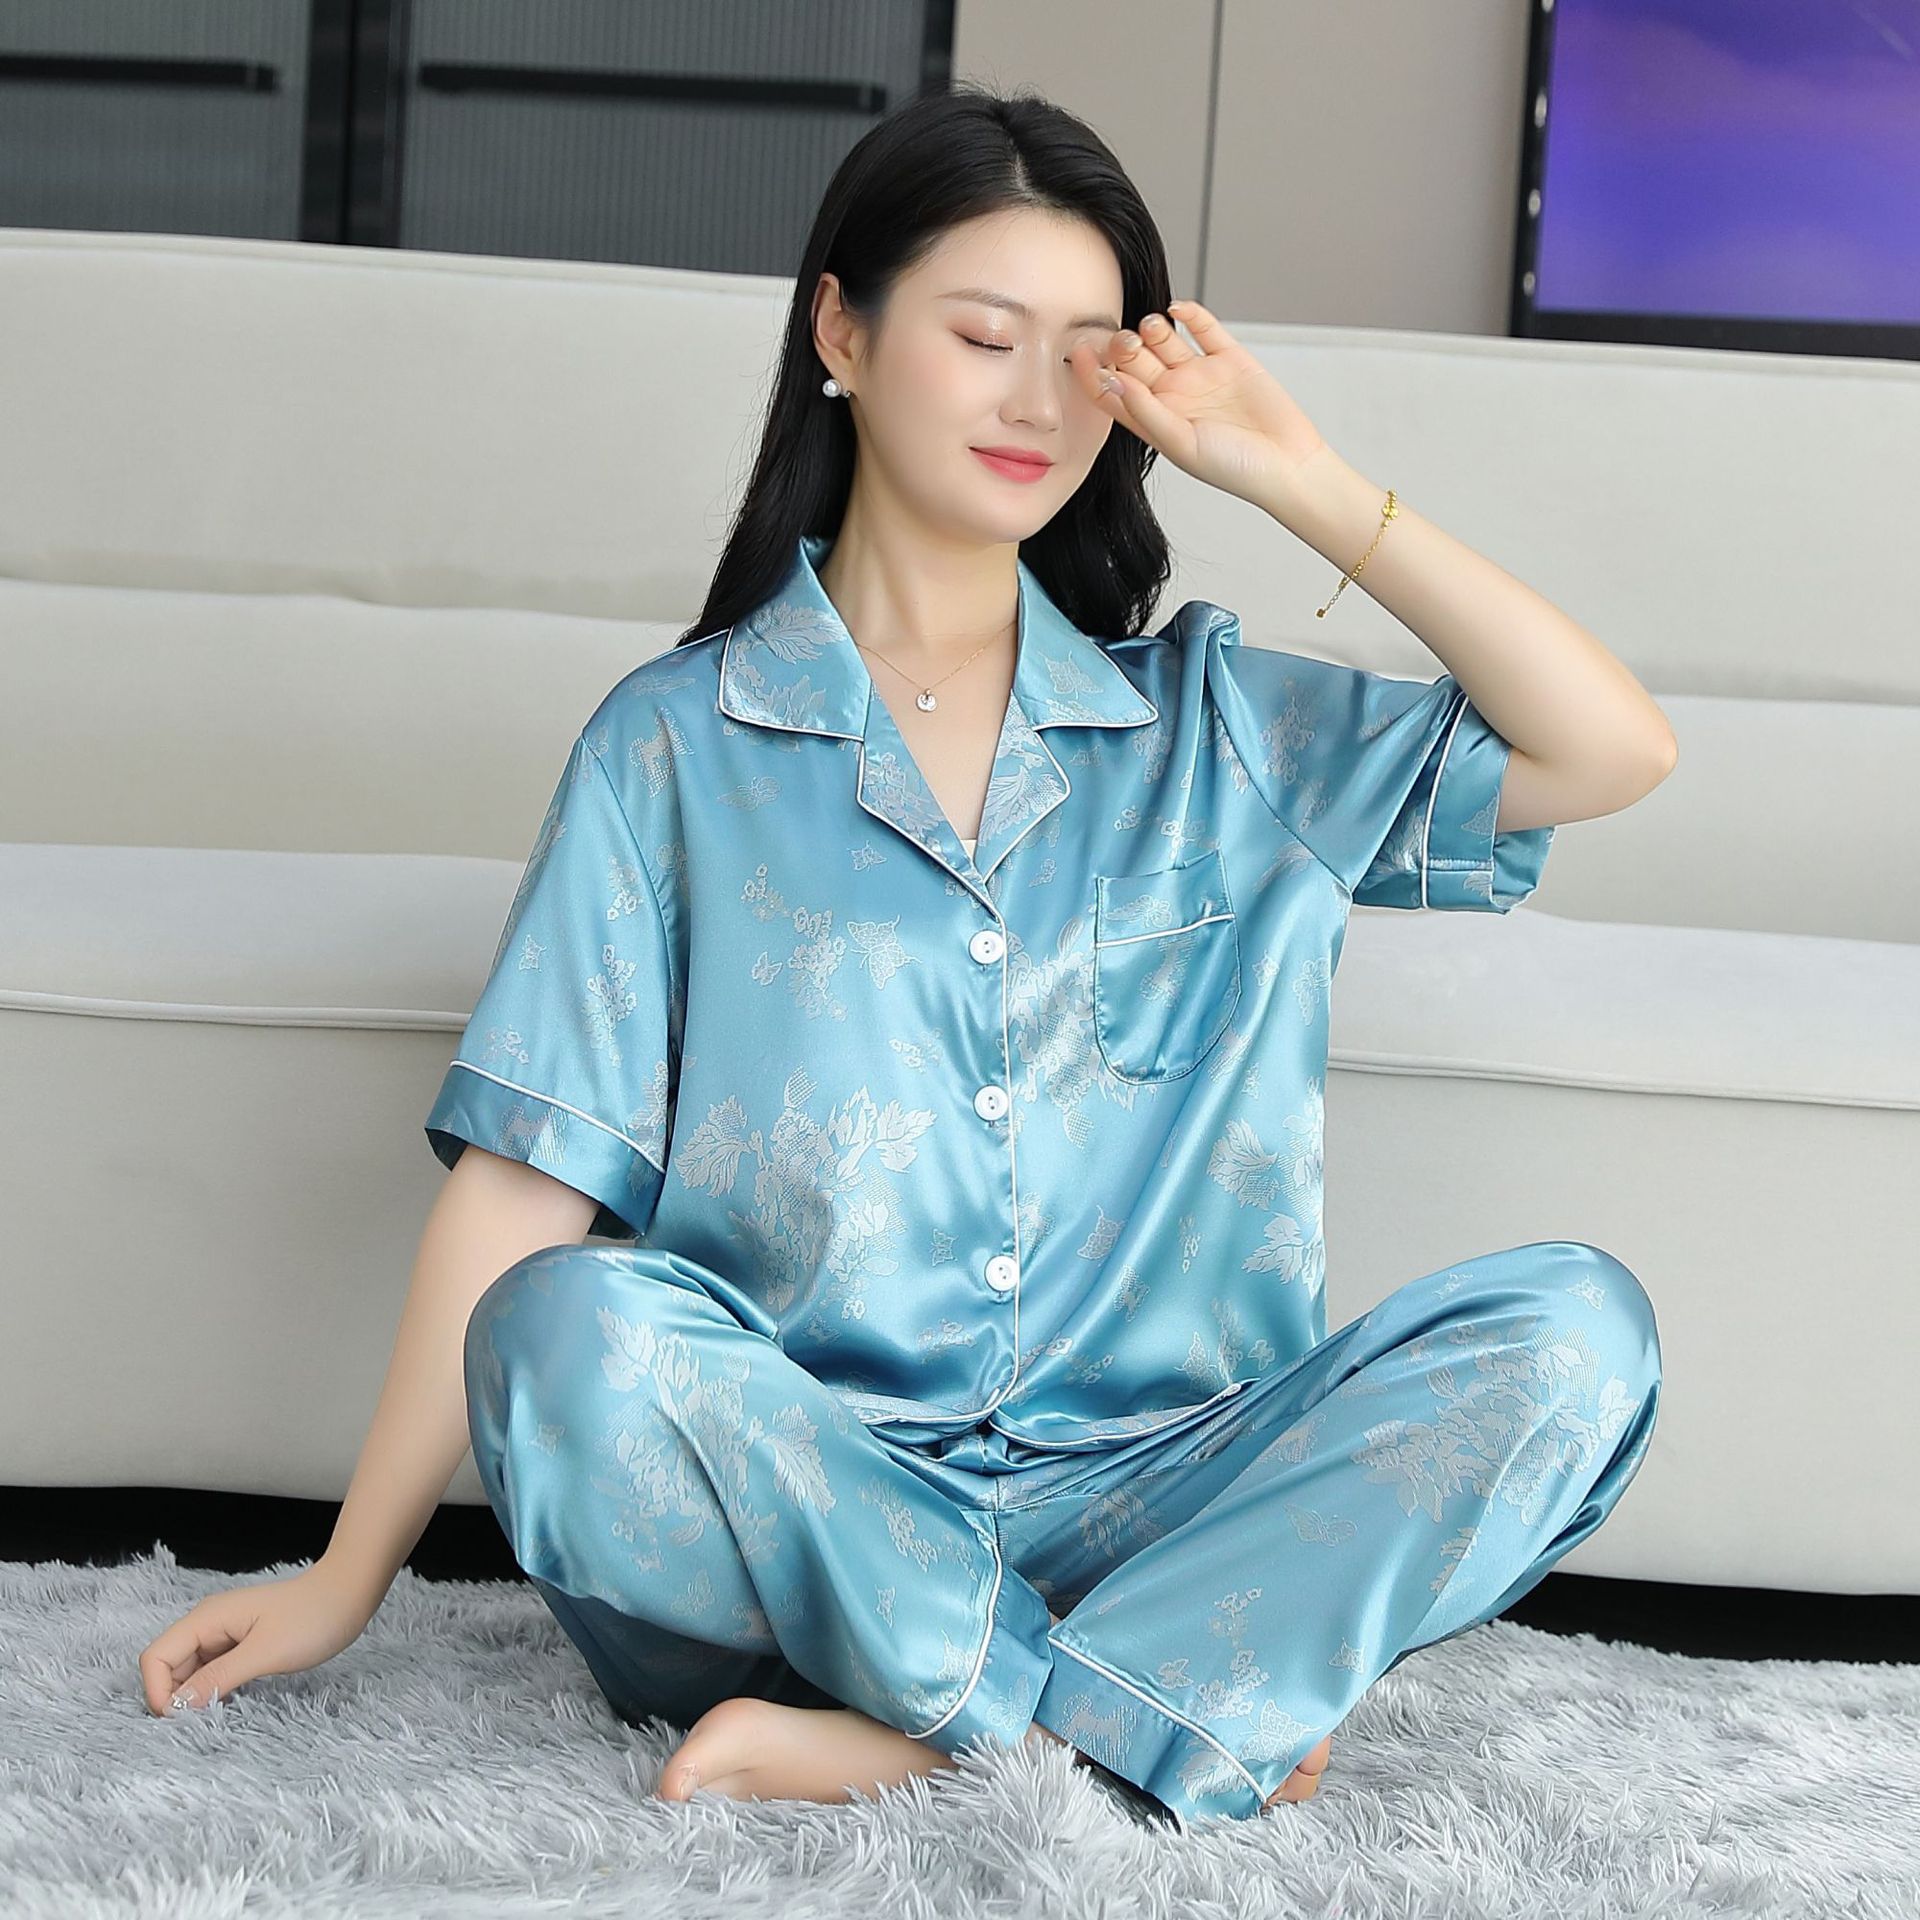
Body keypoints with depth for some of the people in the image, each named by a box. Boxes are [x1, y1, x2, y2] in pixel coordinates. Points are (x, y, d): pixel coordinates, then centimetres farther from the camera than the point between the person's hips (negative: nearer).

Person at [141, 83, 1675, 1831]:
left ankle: (905, 1738, -23)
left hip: (1146, 1502, 2)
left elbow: (1613, 752, 3)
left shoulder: (1215, 725, 12)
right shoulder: (677, 741, 6)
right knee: (577, 1335, -32)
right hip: (789, 1497, -2)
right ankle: (1179, 1710, -20)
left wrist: (1297, 477, 1)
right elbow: (522, 1185, 0)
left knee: (1573, 1327, -20)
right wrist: (349, 1578, -4)